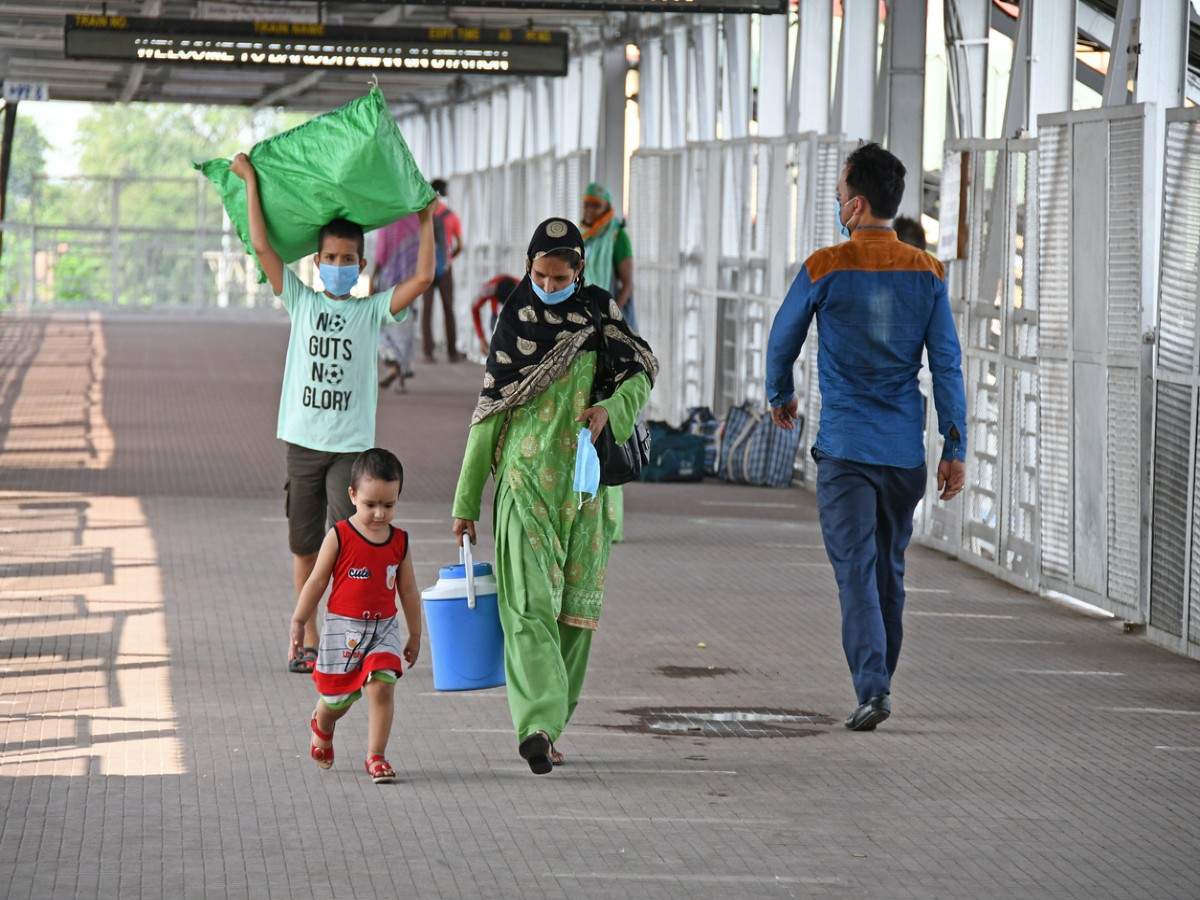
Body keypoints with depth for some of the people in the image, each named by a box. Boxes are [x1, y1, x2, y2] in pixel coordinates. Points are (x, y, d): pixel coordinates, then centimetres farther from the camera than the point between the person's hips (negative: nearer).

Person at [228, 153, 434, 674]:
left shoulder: (373, 310, 3)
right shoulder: (302, 302, 6)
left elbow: (422, 279, -7)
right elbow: (262, 247, 1)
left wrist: (426, 222, -4)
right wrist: (250, 182, 0)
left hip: (351, 444, -2)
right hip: (302, 439, 2)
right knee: (305, 545, 8)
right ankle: (308, 642, 16)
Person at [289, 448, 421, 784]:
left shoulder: (399, 542, 1)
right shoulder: (339, 537, -9)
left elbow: (408, 590, 10)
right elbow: (316, 582, -3)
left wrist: (415, 634, 15)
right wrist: (298, 623, -1)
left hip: (383, 629, 2)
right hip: (343, 629, -2)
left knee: (382, 687, -16)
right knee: (337, 698, 11)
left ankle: (376, 757, -9)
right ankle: (321, 726, 45)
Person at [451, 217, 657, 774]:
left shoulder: (601, 316, 6)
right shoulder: (512, 323, 5)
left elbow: (642, 374, 8)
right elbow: (488, 415, 6)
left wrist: (611, 408, -15)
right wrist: (466, 503, 6)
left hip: (583, 484, 2)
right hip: (524, 482, -2)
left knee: (574, 609, 3)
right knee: (529, 604, -15)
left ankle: (545, 729, 13)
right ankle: (538, 725, -28)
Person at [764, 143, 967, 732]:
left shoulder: (825, 269, -6)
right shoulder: (927, 273, 2)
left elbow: (782, 342, 7)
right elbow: (947, 365, 0)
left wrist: (780, 397, 27)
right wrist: (955, 450, 4)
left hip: (845, 447, -3)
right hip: (905, 450, 4)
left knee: (856, 570, -6)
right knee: (890, 569, 16)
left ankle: (873, 687, -19)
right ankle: (878, 679, 27)